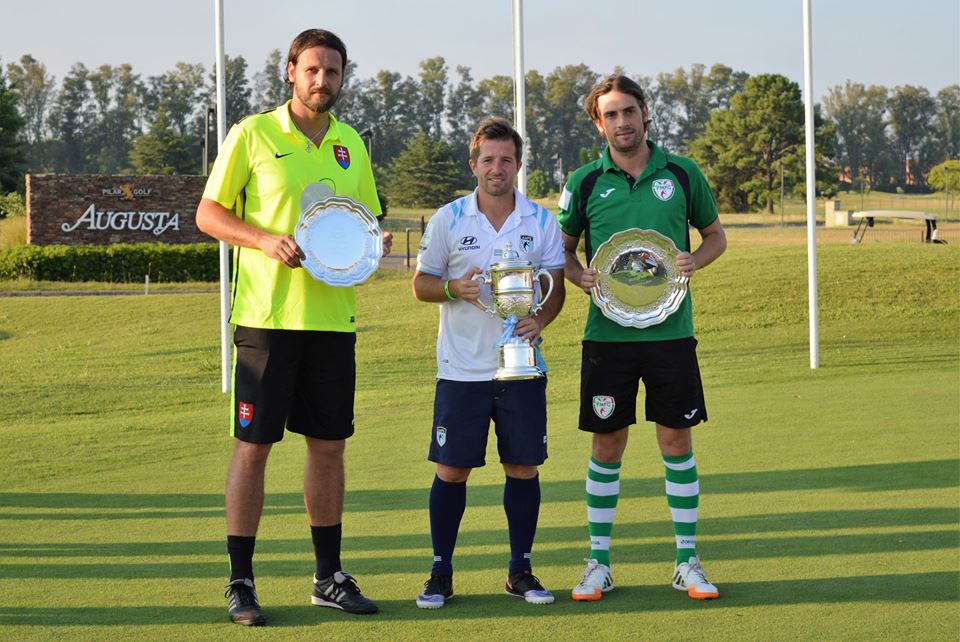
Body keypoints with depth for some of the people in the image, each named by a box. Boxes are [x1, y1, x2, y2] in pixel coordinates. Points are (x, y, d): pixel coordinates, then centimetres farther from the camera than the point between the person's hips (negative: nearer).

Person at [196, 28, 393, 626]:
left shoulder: (351, 145, 13)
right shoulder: (253, 134, -2)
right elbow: (209, 213, -1)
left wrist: (377, 241, -1)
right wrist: (266, 240, -16)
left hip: (333, 316, 5)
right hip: (267, 314, -4)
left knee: (329, 444, 9)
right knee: (253, 444, -2)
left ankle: (330, 577, 20)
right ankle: (241, 582, 6)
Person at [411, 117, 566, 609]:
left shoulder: (541, 221, 4)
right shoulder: (448, 219, 1)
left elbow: (555, 285, 5)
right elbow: (421, 283, 4)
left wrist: (539, 320, -15)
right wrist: (454, 288, -17)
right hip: (462, 366, -1)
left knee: (523, 467, 4)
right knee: (451, 468, -1)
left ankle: (521, 570, 16)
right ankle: (440, 573, 9)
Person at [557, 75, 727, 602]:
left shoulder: (682, 174, 3)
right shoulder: (585, 182, 2)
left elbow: (715, 235, 14)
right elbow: (562, 250, 11)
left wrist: (693, 261, -7)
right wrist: (581, 276, -10)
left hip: (670, 331, 0)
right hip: (608, 334, 0)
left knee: (677, 442, 4)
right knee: (606, 445, 5)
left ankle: (687, 563, 14)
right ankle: (598, 563, 15)